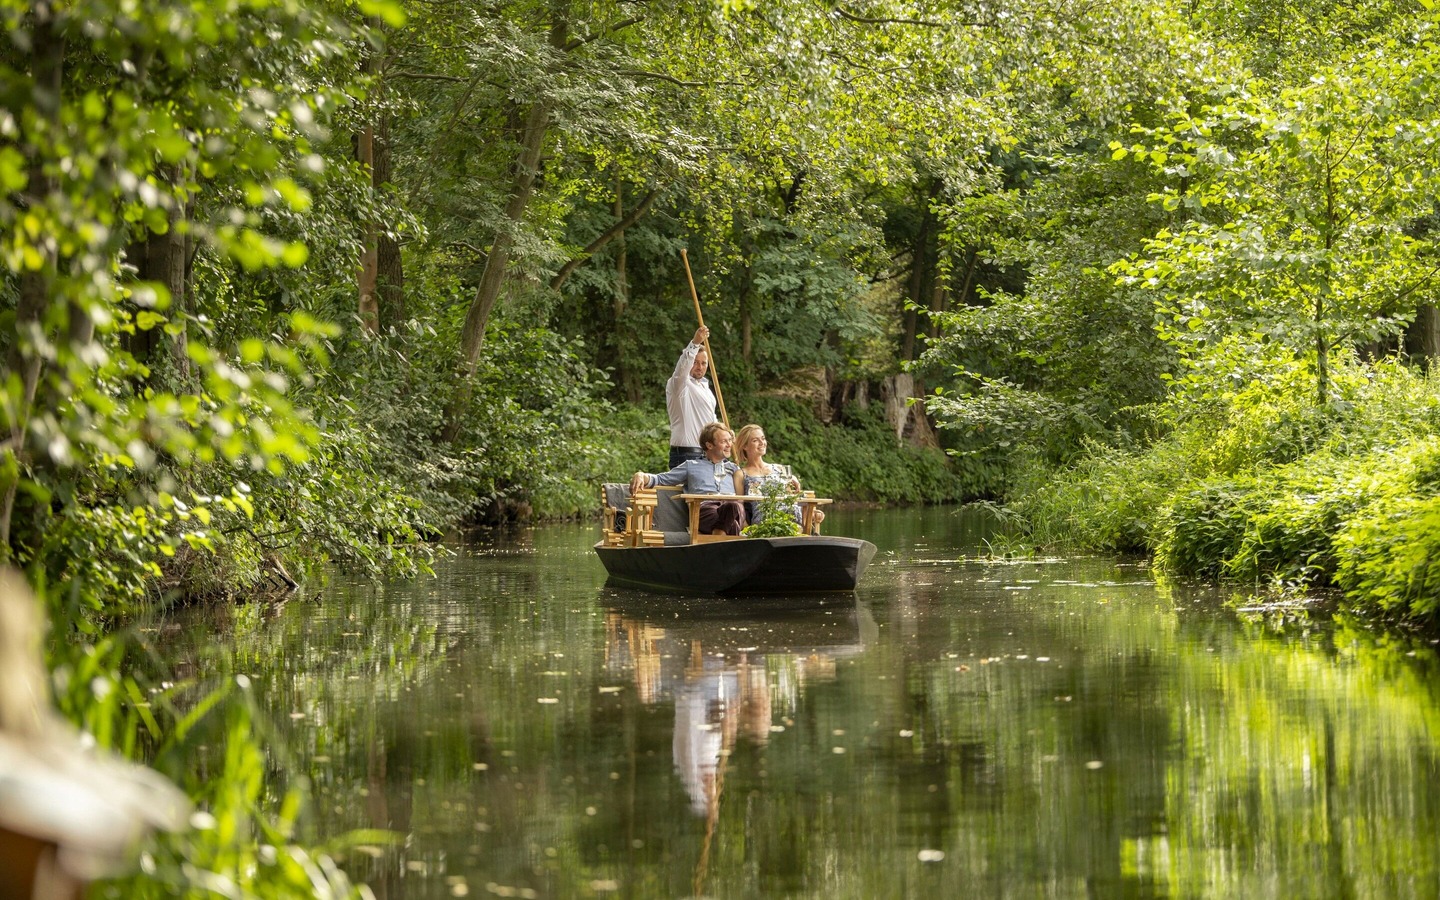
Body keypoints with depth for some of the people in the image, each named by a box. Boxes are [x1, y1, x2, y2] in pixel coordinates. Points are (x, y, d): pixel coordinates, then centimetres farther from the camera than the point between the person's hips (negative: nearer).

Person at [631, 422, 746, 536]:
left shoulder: (734, 469, 37)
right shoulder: (691, 466, 31)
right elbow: (660, 479, 24)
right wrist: (641, 476, 4)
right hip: (703, 505, -2)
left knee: (733, 506, -43)